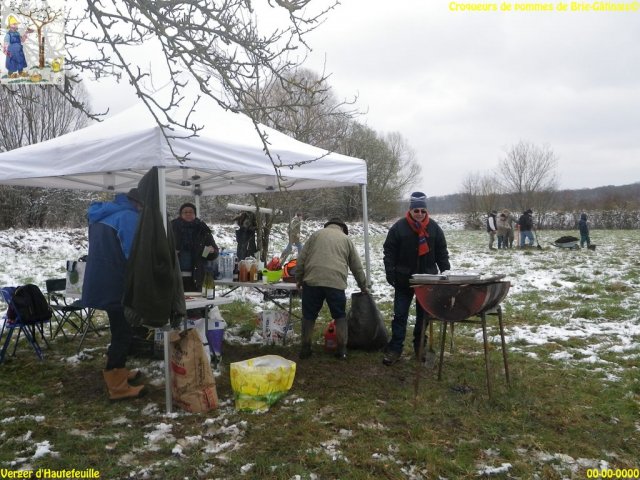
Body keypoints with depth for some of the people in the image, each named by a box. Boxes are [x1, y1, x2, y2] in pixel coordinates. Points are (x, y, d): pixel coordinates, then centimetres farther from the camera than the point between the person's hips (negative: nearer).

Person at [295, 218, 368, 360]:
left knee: (309, 315, 13)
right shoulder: (346, 239, 17)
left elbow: (302, 258, 10)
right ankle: (342, 349, 14)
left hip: (312, 280, 0)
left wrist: (298, 278, 18)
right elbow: (357, 267, 20)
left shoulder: (316, 234, 16)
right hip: (336, 283, 0)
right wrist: (363, 286, 30)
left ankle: (305, 348, 16)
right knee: (340, 316, 15)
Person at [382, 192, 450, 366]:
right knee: (400, 314, 0)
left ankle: (420, 345, 25)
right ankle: (394, 349, 6)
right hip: (404, 279, -2)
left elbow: (442, 253, 6)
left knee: (424, 314, 11)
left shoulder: (434, 228, 1)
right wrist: (390, 273, -12)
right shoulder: (399, 227, -7)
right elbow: (389, 252, -4)